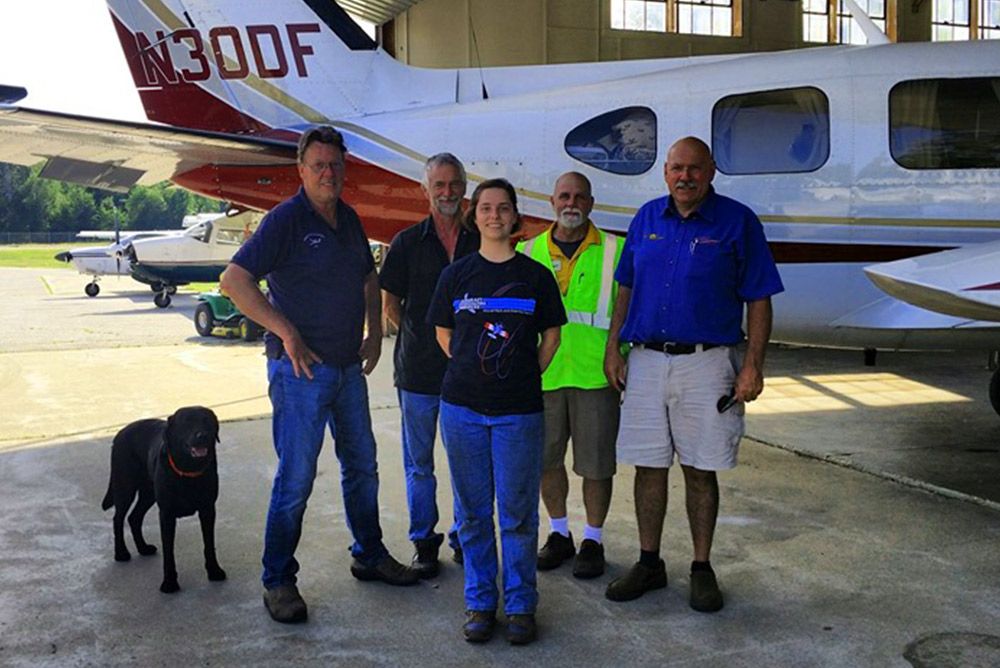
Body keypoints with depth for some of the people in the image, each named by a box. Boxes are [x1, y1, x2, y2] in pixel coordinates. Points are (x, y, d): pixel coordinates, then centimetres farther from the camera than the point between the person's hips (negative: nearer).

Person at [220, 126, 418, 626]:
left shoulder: (348, 219, 10)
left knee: (362, 466, 17)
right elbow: (234, 279, -20)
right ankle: (278, 581, 11)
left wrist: (374, 332, 13)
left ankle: (370, 555, 34)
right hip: (300, 369, -8)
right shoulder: (286, 219, -13)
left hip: (348, 366, 8)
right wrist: (286, 333, -21)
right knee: (296, 476, -3)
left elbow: (369, 278, 25)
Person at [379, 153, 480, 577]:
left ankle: (463, 537, 23)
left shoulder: (479, 244, 6)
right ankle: (424, 543, 18)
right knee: (419, 465, 7)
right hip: (418, 373, -1)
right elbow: (389, 302, 8)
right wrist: (419, 337, 3)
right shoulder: (408, 243, 3)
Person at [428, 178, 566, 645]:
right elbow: (443, 335, 14)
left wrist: (523, 377, 6)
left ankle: (520, 606, 17)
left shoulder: (535, 275, 3)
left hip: (518, 410, -1)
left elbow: (551, 337, 10)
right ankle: (479, 602, 21)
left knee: (518, 514, 3)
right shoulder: (456, 274, 6)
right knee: (473, 512, 9)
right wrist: (472, 372, 8)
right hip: (462, 408, 1)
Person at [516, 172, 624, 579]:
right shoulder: (527, 253, 9)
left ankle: (593, 540, 22)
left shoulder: (615, 251, 1)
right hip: (542, 374, 3)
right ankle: (560, 534, 30)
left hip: (595, 374, -2)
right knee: (546, 459, 12)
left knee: (596, 464, 4)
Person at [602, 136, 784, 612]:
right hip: (645, 362, 3)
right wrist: (613, 348, 8)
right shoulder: (646, 218, 8)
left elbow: (758, 300, -2)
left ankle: (702, 569, 20)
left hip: (706, 363, -3)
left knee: (700, 471, 5)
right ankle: (649, 563, 23)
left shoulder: (737, 222, -2)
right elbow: (626, 288, 15)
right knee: (648, 466, 9)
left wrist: (753, 365, -9)